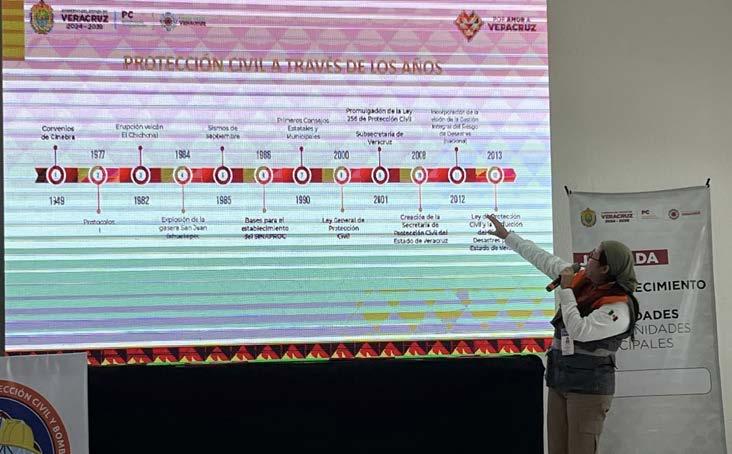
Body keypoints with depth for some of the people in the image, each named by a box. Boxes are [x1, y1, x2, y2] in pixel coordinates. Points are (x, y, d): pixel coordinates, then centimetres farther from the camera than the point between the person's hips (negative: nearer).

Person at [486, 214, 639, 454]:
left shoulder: (618, 308, -17)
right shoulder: (582, 281, 5)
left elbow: (579, 330, -26)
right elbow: (544, 259, 13)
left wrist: (566, 290, -18)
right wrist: (507, 235, 17)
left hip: (589, 387, -7)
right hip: (559, 381, 8)